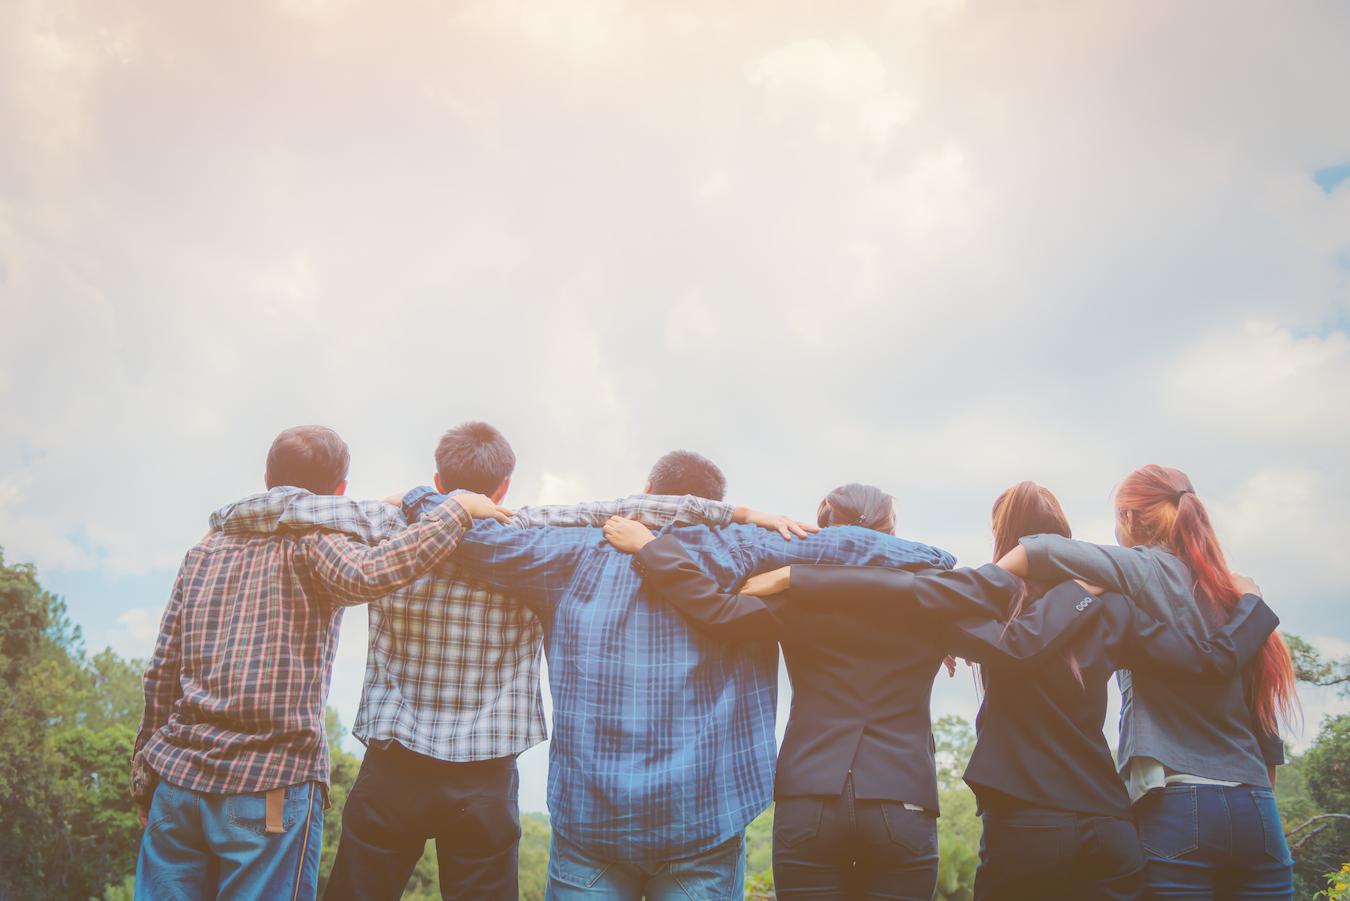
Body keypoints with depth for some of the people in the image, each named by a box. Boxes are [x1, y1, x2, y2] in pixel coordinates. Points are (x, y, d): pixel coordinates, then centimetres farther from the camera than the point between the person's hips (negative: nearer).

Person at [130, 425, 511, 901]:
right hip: (270, 787, -6)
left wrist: (145, 777, 21)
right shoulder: (311, 540, -3)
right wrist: (457, 509, -14)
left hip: (177, 777, 6)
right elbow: (367, 574, -26)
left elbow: (162, 671, 15)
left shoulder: (206, 548, 15)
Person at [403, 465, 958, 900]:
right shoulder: (737, 557, 0)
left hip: (587, 819, 1)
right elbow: (845, 549, -6)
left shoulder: (581, 558, 3)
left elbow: (474, 533, 3)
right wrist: (937, 562, 5)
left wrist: (422, 500, 22)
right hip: (701, 825, -1)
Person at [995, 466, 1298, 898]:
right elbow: (1266, 727, 14)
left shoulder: (1147, 570, -4)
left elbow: (1042, 551, -17)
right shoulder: (1235, 597, 13)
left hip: (1177, 806, -6)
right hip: (1256, 812, 6)